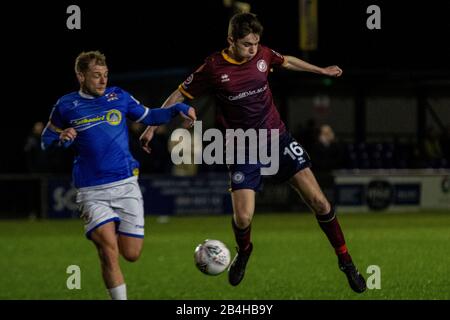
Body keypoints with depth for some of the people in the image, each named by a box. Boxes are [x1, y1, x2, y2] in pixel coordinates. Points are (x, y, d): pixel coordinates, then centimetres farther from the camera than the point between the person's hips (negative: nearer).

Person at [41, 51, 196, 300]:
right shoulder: (66, 106, 3)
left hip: (126, 185, 2)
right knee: (109, 252, -18)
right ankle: (119, 298, -3)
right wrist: (62, 139, -10)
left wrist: (177, 109, 2)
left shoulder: (119, 97, 7)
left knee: (131, 254, 2)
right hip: (91, 192, -2)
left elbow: (148, 117, 18)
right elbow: (46, 141, 13)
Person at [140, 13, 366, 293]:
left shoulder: (262, 55, -5)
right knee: (243, 218, -14)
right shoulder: (213, 68, -14)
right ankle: (244, 253, 23)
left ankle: (346, 262, 9)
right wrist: (152, 127, -3)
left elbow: (287, 61, 19)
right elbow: (180, 96, -2)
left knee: (318, 201, -6)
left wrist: (322, 71, 30)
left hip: (277, 138, 2)